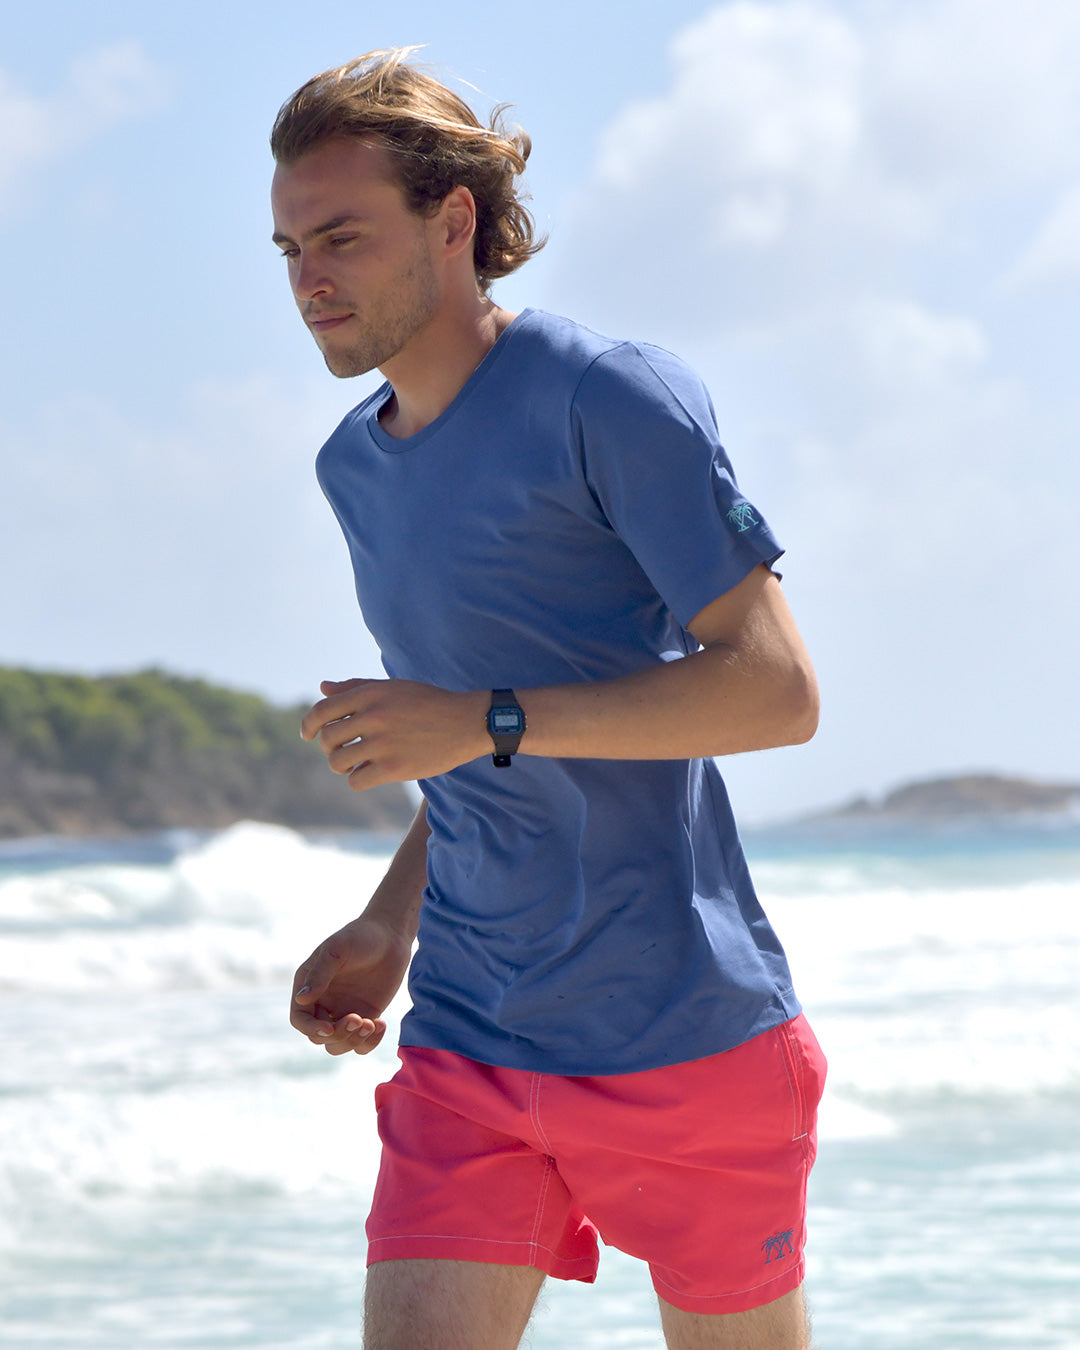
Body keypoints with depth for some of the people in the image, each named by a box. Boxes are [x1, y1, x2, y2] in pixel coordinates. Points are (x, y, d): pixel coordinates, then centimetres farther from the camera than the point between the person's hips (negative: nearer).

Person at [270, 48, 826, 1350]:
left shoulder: (612, 400, -10)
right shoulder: (356, 467, 14)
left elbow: (777, 689, -16)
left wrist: (487, 723, -20)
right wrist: (388, 924, 10)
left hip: (681, 1035, -6)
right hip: (468, 1046, 6)